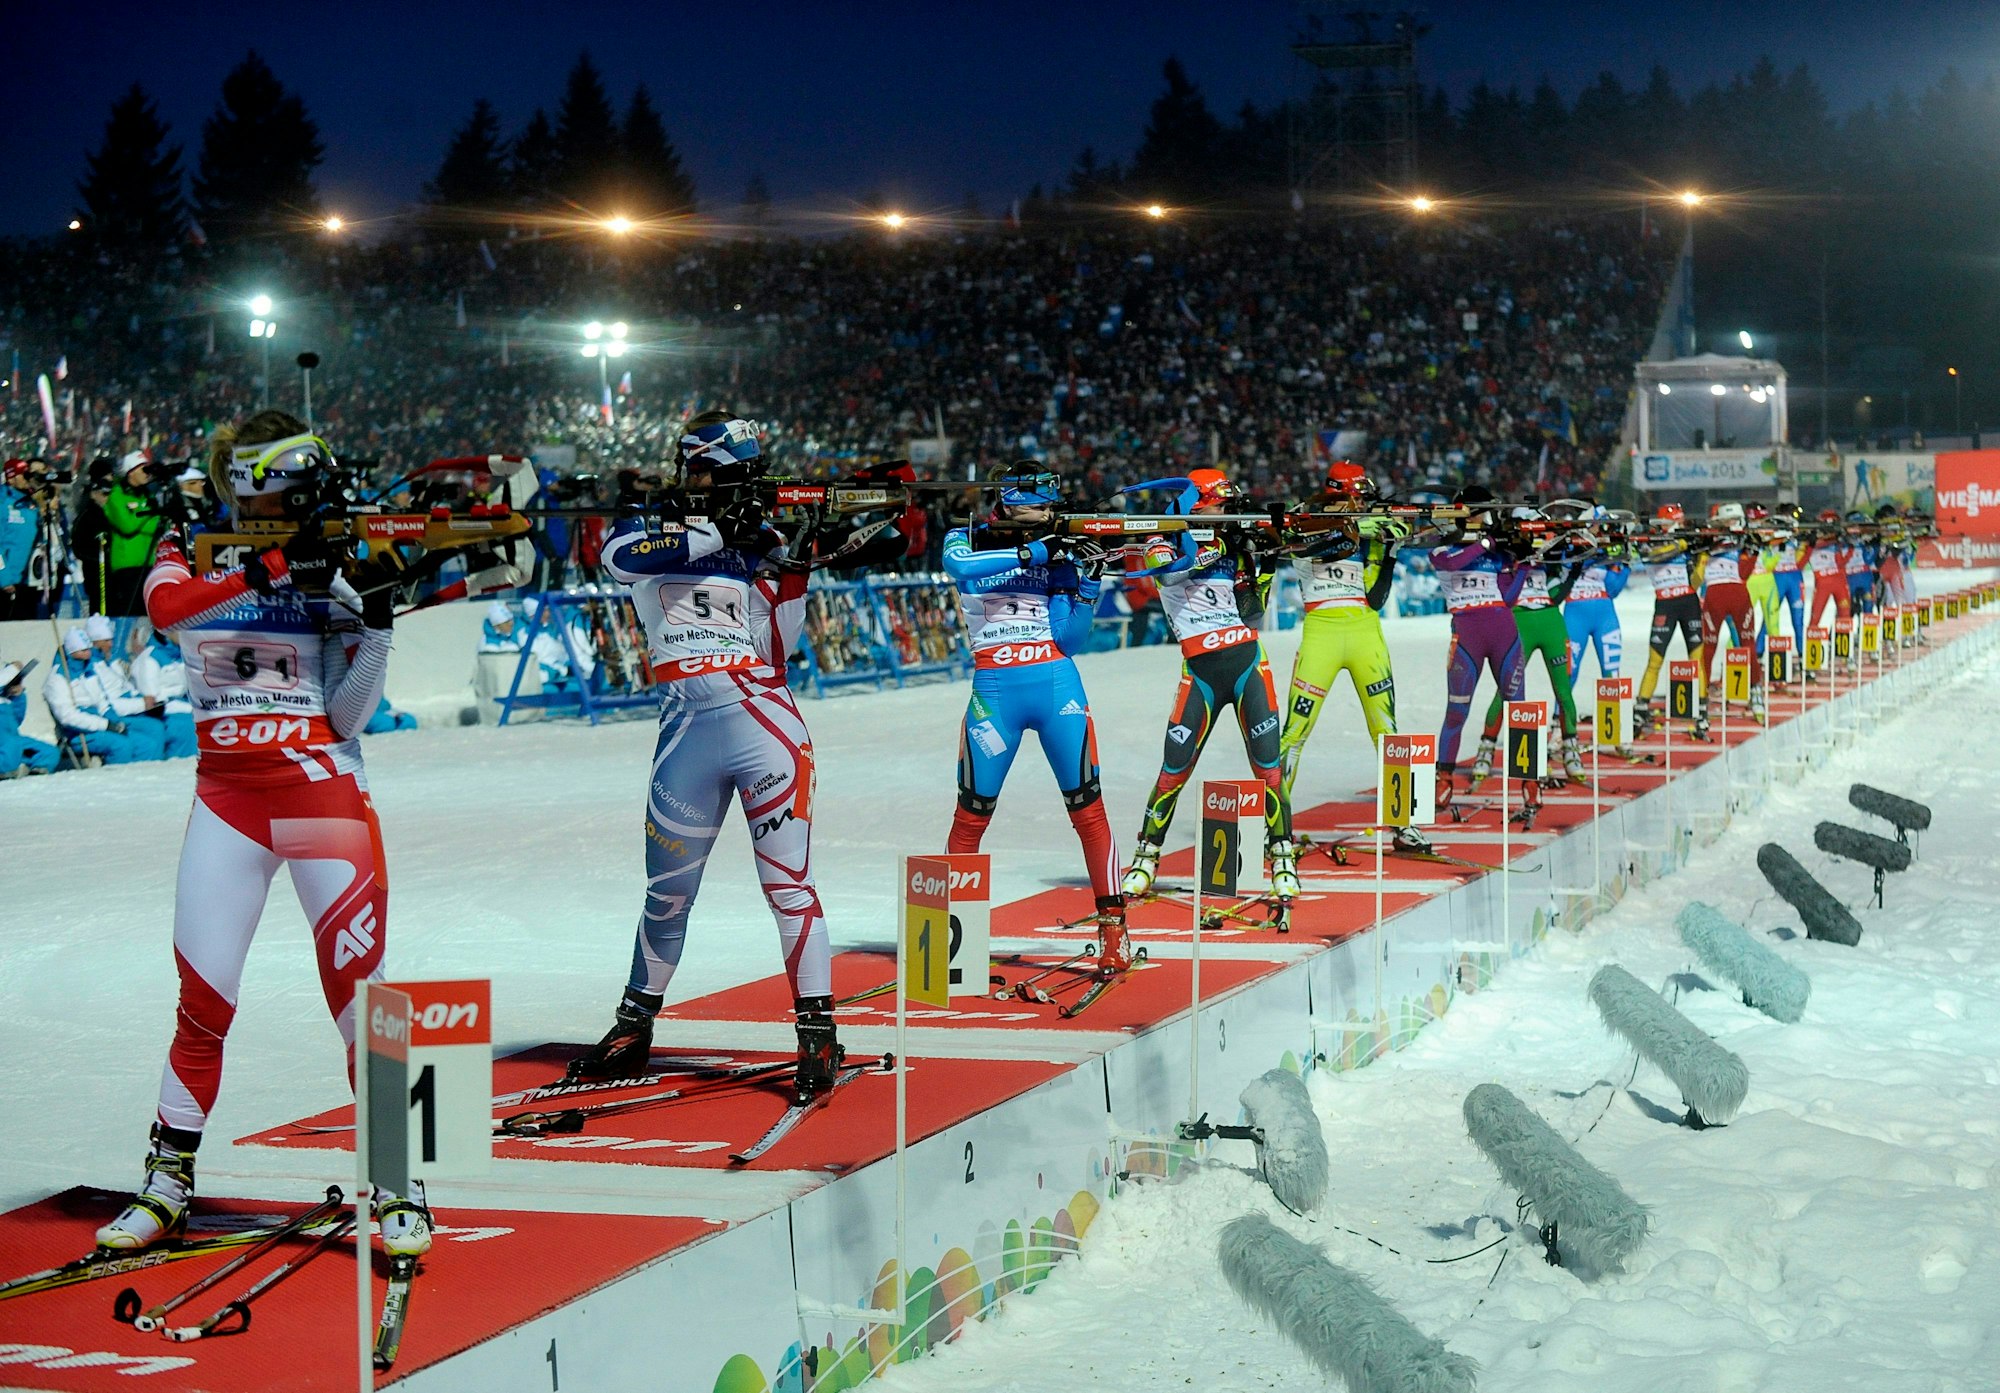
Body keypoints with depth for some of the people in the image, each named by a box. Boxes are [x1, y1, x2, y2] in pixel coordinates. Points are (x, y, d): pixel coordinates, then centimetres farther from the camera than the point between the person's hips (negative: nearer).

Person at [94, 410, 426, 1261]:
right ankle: (167, 1184, 17)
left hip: (322, 788, -1)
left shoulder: (328, 569, 4)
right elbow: (165, 605, -21)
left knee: (360, 991, -7)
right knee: (203, 997, 2)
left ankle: (396, 1187, 0)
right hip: (227, 796, 1)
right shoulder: (191, 555, 6)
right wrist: (272, 571, -28)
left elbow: (345, 718, 1)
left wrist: (373, 629, -12)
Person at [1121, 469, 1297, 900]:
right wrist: (1218, 548, -26)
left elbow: (1251, 613, 5)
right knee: (1174, 771, -2)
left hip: (1247, 663, 3)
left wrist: (1259, 563, -6)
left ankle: (1283, 860, 5)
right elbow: (1170, 568, -22)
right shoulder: (1164, 544, 1)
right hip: (1201, 672, -2)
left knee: (1268, 767, -3)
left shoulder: (1231, 548, 11)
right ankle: (1146, 858, 13)